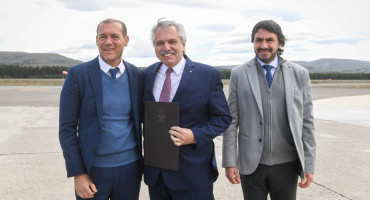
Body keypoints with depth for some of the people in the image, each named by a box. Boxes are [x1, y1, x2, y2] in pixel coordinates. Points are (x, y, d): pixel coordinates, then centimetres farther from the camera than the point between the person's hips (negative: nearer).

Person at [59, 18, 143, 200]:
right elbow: (67, 128, -6)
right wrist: (77, 174, -9)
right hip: (92, 170, -2)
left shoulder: (137, 76, 1)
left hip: (129, 169, 3)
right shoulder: (78, 74, -7)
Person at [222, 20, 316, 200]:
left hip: (287, 164, 1)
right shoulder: (239, 74, 0)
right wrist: (229, 162, -4)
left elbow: (306, 122, 2)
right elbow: (231, 121, -1)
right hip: (251, 164, 0)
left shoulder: (300, 74, 1)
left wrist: (309, 165, 0)